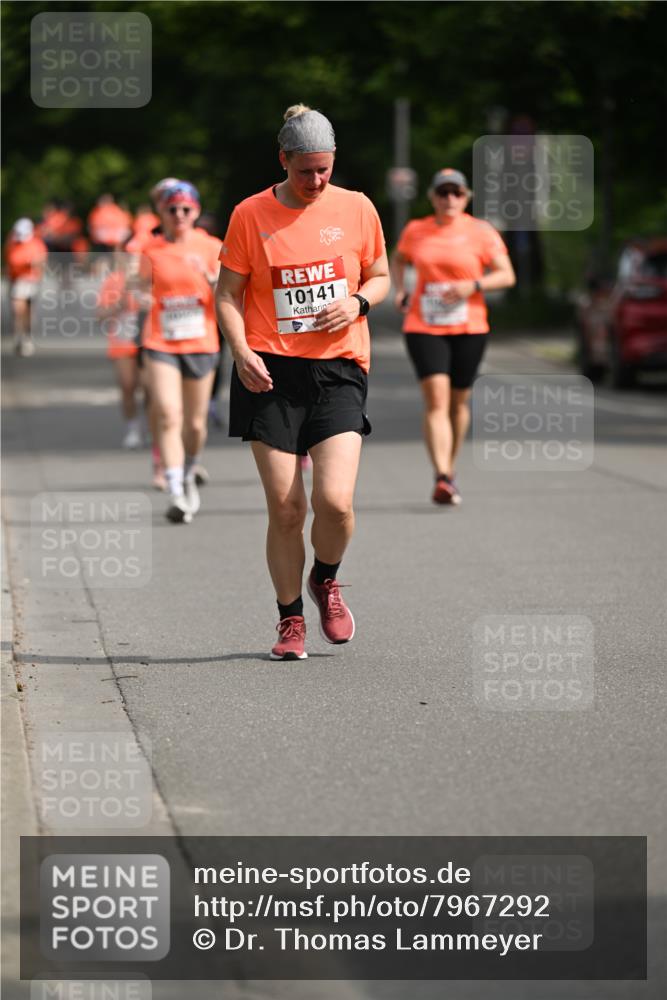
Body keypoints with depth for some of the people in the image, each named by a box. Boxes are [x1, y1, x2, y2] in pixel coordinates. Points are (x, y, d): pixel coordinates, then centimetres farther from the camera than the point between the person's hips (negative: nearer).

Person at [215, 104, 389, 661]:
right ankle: (291, 620, 15)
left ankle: (326, 582, 18)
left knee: (335, 500, -14)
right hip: (270, 372, 0)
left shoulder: (356, 208, 6)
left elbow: (380, 276, 17)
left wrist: (358, 302, -5)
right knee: (285, 508, -3)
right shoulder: (251, 215, 2)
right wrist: (241, 351, -12)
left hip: (338, 369, 1)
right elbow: (228, 292, 5)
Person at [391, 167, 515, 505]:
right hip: (423, 327, 0)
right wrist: (399, 291, 9)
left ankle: (450, 467, 33)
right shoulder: (415, 231, 7)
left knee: (459, 401, 11)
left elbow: (506, 275, -1)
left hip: (468, 328, 0)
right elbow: (398, 260, 26)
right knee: (436, 400, -16)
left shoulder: (481, 232, 0)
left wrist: (473, 285, -17)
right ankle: (443, 478, -26)